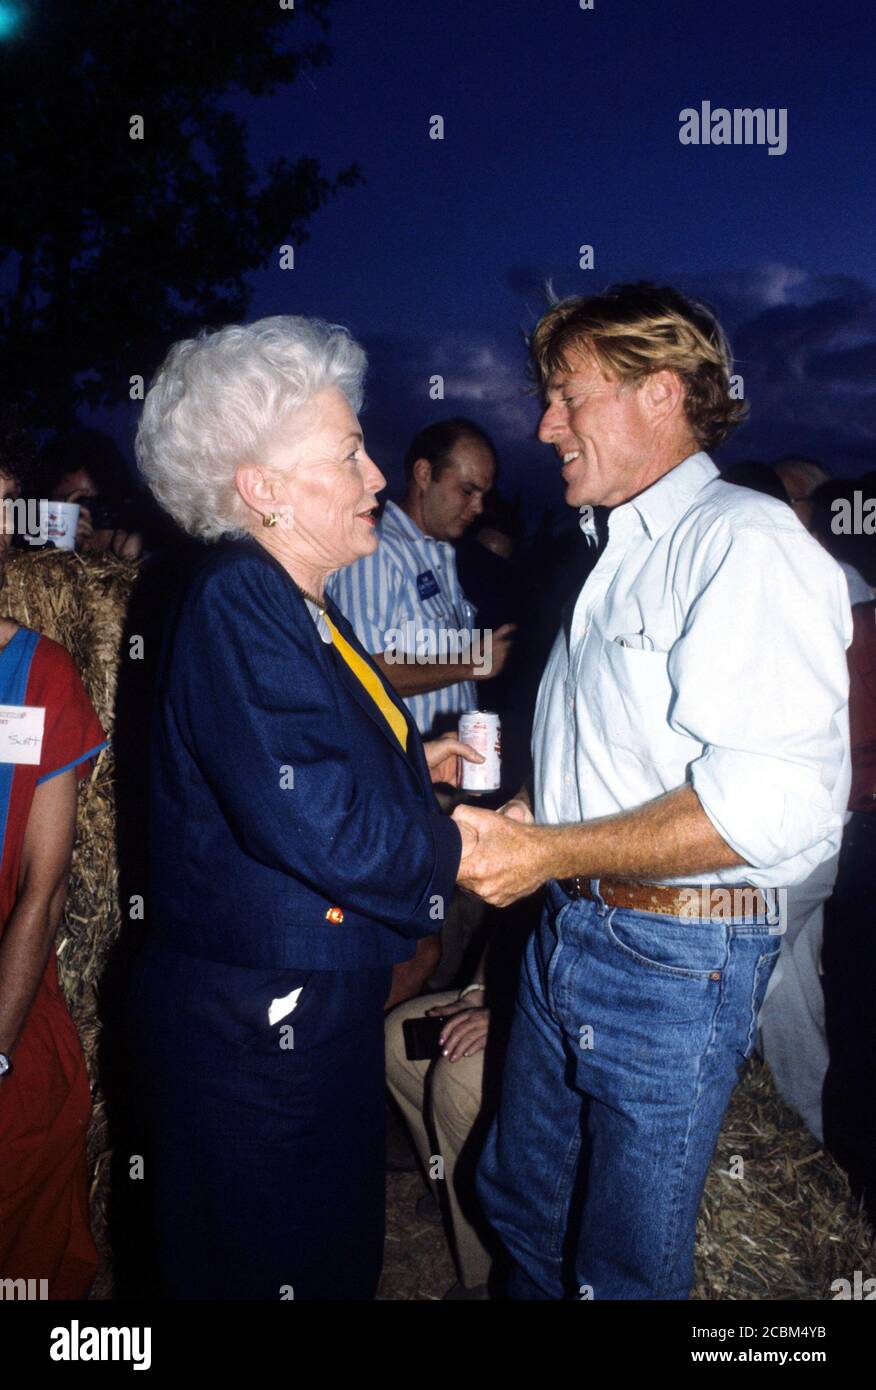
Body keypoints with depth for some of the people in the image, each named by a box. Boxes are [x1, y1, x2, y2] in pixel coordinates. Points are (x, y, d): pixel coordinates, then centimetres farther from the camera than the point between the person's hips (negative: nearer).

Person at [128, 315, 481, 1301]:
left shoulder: (287, 603, 8)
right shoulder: (235, 603, -22)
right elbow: (316, 822, -32)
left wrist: (410, 761, 9)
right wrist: (464, 847, -17)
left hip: (318, 1006, 9)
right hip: (255, 1024, -9)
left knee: (339, 1254, 24)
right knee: (268, 1267, 10)